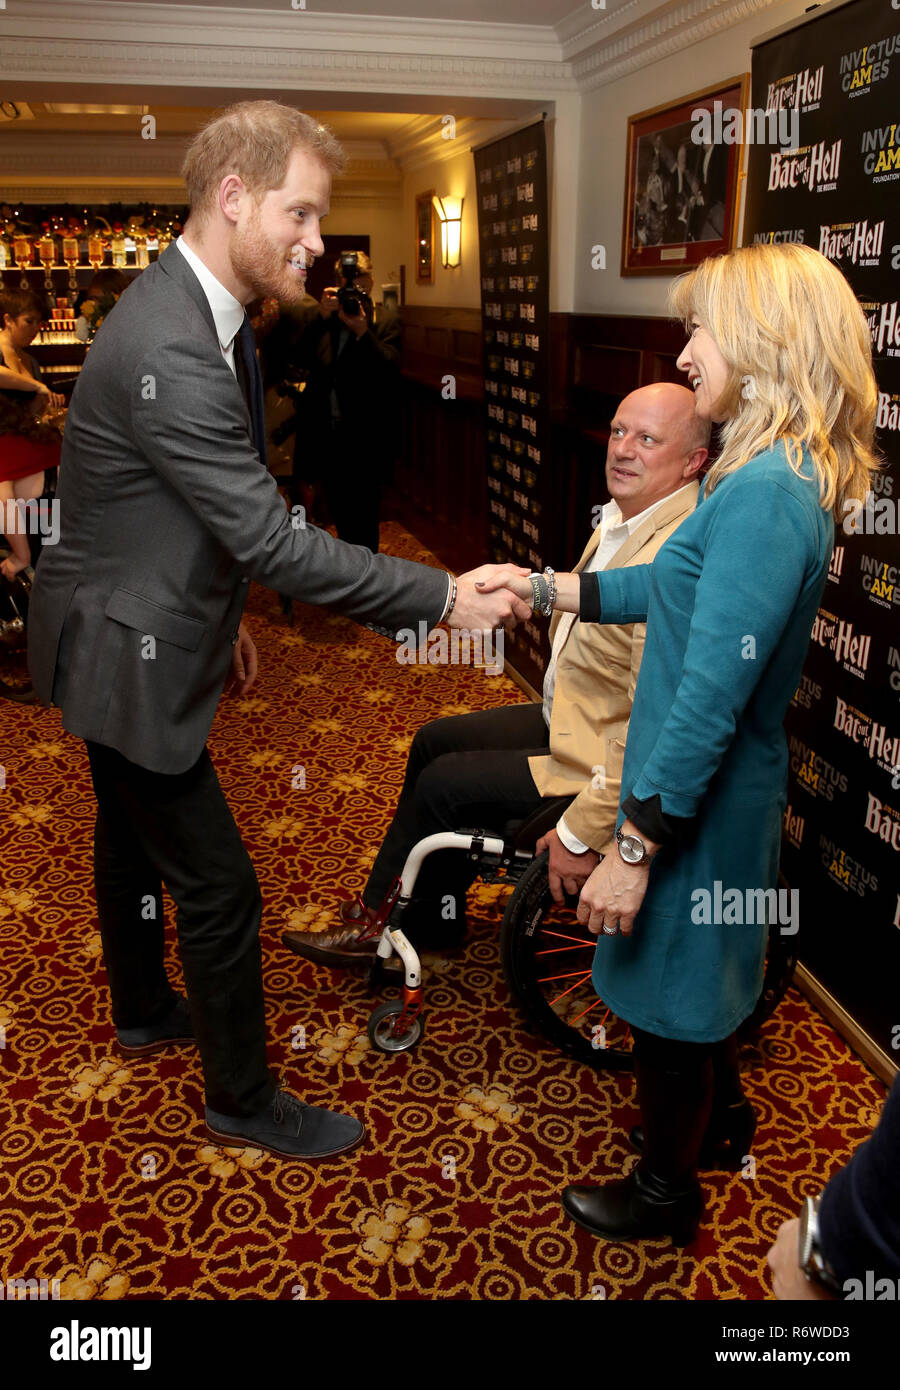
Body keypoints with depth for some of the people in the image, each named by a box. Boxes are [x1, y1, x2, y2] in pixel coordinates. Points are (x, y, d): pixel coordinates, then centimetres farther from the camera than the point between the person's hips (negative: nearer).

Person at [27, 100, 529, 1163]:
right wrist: (445, 597, -28)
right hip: (128, 655, -10)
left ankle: (142, 1011, 50)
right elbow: (272, 541, -32)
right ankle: (243, 1099, 22)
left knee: (132, 834, 26)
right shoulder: (167, 352, -30)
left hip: (126, 635, 11)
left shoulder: (204, 315, 4)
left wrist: (223, 616, 19)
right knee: (217, 886, 1)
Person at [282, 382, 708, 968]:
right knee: (434, 741, 14)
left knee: (441, 786, -6)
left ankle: (420, 926, 23)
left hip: (603, 763, -10)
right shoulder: (625, 514, 2)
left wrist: (580, 834, -24)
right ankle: (379, 912, 28)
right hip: (571, 720, 10)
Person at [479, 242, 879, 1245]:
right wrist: (542, 589, 12)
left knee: (666, 991, 12)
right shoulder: (782, 477, 4)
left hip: (697, 799, -9)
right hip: (722, 786, 9)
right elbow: (671, 588, 14)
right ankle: (720, 1111, 54)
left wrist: (637, 846, -24)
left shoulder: (767, 494, -27)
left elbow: (710, 699, -29)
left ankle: (665, 1192, 37)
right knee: (695, 970, 28)